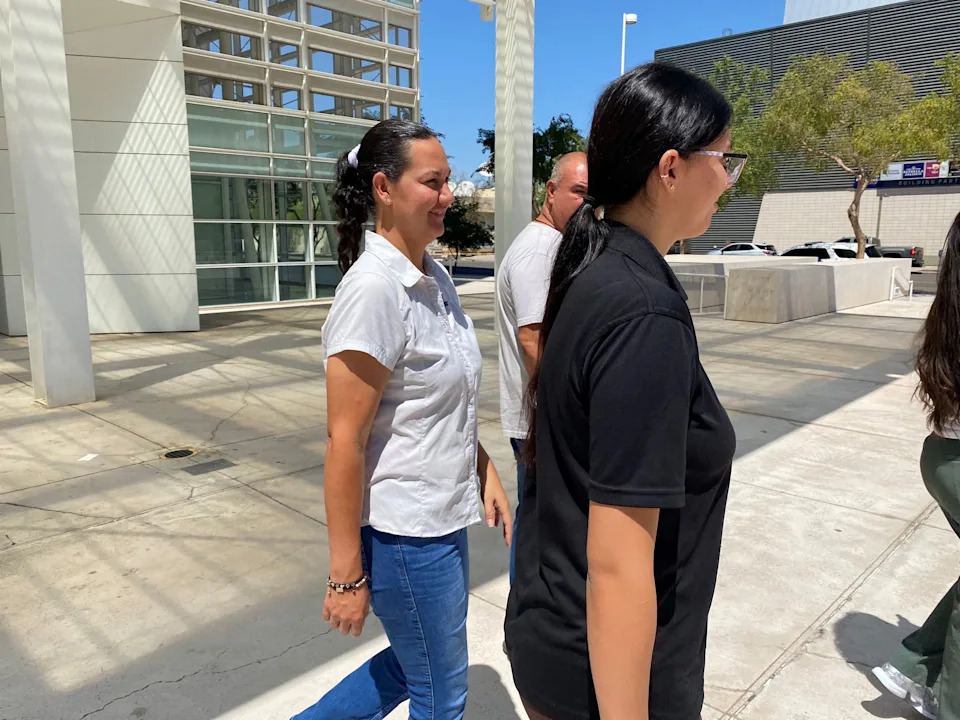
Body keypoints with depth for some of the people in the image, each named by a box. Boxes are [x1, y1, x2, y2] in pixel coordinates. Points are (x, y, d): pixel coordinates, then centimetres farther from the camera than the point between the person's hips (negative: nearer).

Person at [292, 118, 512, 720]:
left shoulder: (434, 277, 5)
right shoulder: (375, 288, -22)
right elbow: (344, 439, -21)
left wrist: (487, 476, 10)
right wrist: (347, 575, -18)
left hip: (444, 517, 8)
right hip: (404, 534, -8)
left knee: (415, 666, 26)